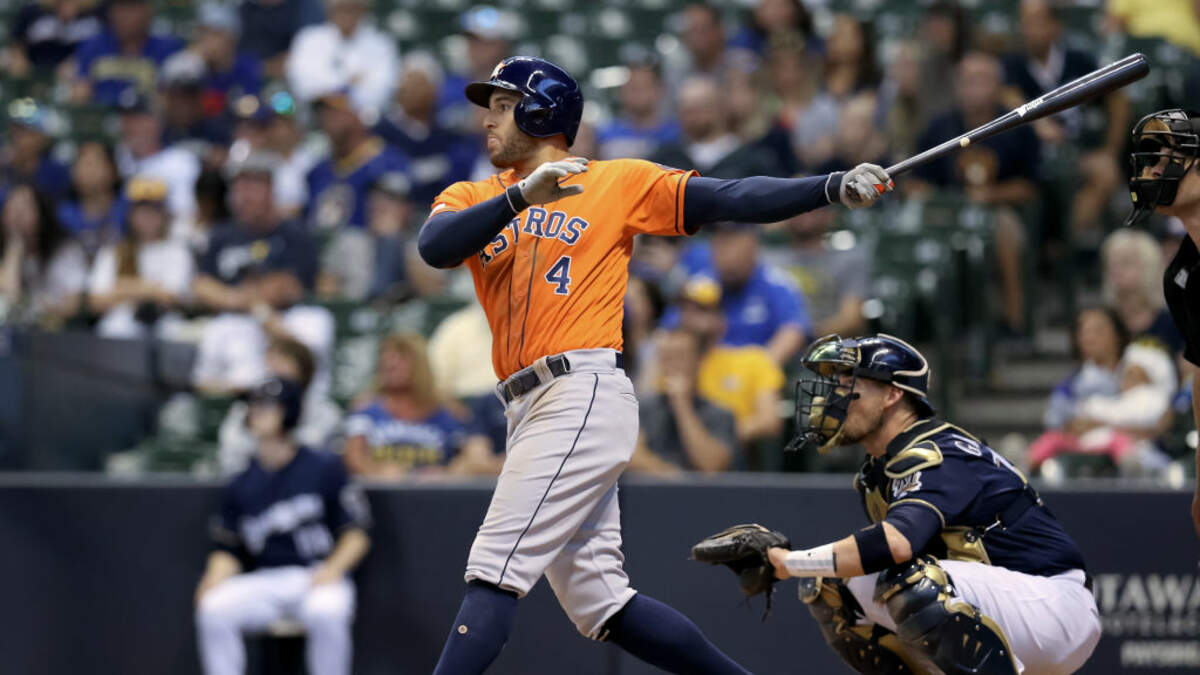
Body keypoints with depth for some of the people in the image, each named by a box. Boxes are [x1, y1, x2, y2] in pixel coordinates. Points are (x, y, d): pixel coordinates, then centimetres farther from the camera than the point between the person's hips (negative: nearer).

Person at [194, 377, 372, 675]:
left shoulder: (325, 468, 2)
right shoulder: (240, 485, 12)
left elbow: (357, 535, 1)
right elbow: (228, 550, 13)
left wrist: (334, 568, -17)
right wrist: (215, 579, -9)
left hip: (319, 579, -3)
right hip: (263, 581, 3)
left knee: (326, 612, -37)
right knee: (213, 609, -25)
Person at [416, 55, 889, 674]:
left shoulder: (618, 183, 7)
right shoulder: (472, 200, 18)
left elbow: (730, 200, 2)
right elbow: (435, 247, -4)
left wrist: (835, 187, -10)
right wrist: (521, 197, -17)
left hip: (586, 394, -6)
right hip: (529, 409, 6)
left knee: (495, 569, -14)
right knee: (598, 603, 5)